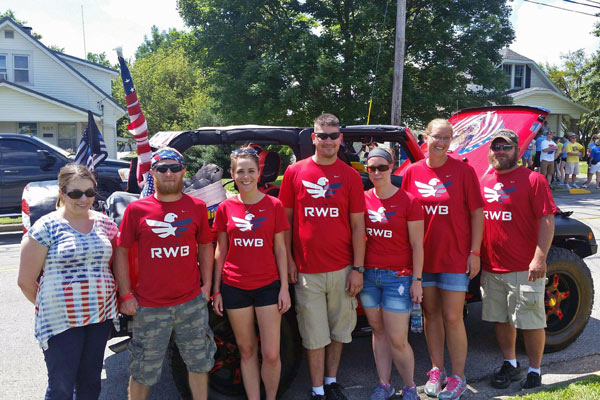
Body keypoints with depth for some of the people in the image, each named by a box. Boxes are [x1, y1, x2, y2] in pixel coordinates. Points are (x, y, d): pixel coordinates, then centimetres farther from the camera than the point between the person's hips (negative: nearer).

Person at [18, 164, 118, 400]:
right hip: (61, 320, -4)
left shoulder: (104, 223, 4)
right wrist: (47, 306, 4)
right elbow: (26, 281, -4)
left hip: (101, 316, 4)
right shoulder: (46, 227, -9)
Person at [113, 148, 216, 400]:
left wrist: (206, 285, 4)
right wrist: (126, 295, -4)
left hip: (192, 303, 2)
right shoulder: (136, 209, -4)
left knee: (199, 363, 17)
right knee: (143, 372, 13)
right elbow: (121, 252, 0)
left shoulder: (197, 207, 1)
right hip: (149, 307, -2)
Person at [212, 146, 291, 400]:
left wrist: (284, 288, -3)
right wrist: (216, 290, 5)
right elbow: (220, 252, 6)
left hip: (268, 286, -1)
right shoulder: (225, 208, 1)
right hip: (234, 289, 1)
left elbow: (280, 249, 1)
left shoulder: (273, 205, -2)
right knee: (247, 351, 12)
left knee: (271, 354, 2)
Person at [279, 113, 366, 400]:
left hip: (342, 270, 1)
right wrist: (288, 261, -1)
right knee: (315, 335, 6)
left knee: (338, 330, 14)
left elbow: (358, 226, 3)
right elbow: (286, 219, 5)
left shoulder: (350, 176, 3)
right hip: (306, 271, -1)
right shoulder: (295, 172, 2)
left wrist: (358, 269, -2)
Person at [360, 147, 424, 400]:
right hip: (369, 275, 4)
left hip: (398, 277, -4)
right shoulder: (364, 199, 4)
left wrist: (416, 279, -8)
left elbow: (417, 245, -5)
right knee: (378, 332, 13)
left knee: (397, 340, -1)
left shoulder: (408, 201, -6)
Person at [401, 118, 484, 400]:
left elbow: (477, 213, -3)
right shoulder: (412, 172, 1)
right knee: (431, 313, 13)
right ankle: (436, 370, 29)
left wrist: (474, 252, -7)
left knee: (452, 317, 2)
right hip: (423, 257, 3)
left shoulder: (463, 171, -5)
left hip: (455, 257, -3)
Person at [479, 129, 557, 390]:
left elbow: (547, 219, -10)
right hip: (490, 268, 5)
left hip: (524, 269, -5)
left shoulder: (533, 180, -6)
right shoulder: (483, 181, 10)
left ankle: (534, 371, 23)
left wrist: (540, 257, -18)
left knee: (531, 322, 5)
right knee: (500, 319, 16)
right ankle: (510, 364, 34)